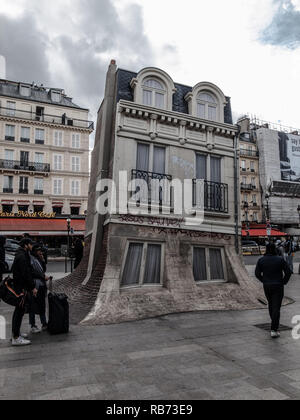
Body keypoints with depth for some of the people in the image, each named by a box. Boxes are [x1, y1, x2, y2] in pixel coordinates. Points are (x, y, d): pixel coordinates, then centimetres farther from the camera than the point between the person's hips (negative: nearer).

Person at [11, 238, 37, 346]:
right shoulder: (22, 256, -18)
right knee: (20, 310, -7)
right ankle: (16, 338, -2)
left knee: (18, 310, 18)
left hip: (19, 286, 11)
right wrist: (33, 287, -18)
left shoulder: (21, 255, 16)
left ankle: (15, 333, 29)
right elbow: (26, 274, -23)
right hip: (20, 288, -11)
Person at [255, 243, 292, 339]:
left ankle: (275, 323, 38)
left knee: (271, 304, 22)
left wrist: (264, 281, 10)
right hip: (278, 286, -3)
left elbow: (257, 273, -2)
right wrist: (284, 282, 3)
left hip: (267, 286, 3)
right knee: (276, 307, -1)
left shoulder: (261, 260, -4)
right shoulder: (280, 259, -10)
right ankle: (274, 330, -7)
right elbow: (288, 272, -10)